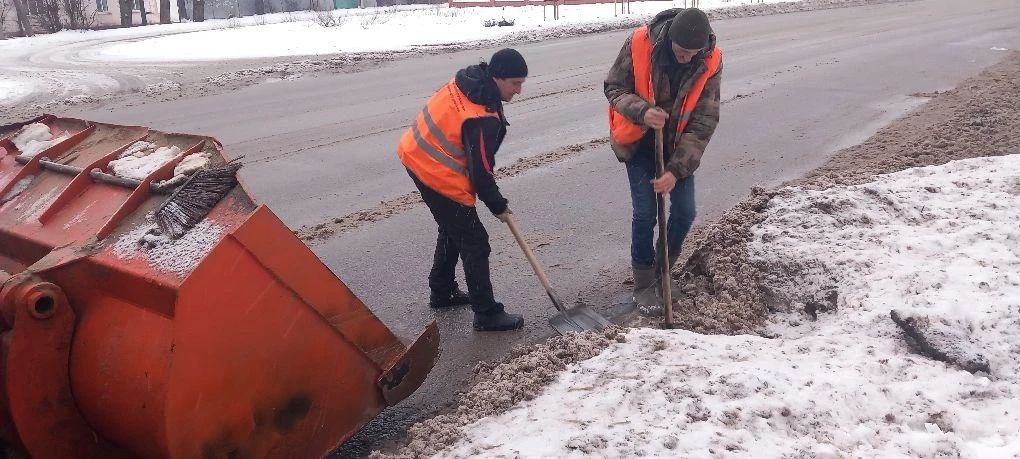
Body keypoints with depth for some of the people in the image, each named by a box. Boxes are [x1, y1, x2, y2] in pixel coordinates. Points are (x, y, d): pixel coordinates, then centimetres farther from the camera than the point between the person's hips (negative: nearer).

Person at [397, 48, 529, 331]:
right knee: (475, 243, -1)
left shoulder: (466, 82, 0)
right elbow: (480, 171, -19)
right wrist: (498, 206, -3)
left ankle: (441, 292, 40)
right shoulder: (483, 119, -27)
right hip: (440, 178, -10)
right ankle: (487, 314, 7)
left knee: (452, 230, 26)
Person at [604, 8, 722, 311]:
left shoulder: (710, 62, -20)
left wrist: (676, 170, -26)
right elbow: (614, 88, -14)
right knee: (645, 213, -8)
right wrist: (642, 112, -35)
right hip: (639, 141, -2)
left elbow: (704, 122, -19)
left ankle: (663, 270, 27)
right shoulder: (639, 45, -26)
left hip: (677, 143, 3)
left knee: (685, 211, 1)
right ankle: (643, 284, 11)